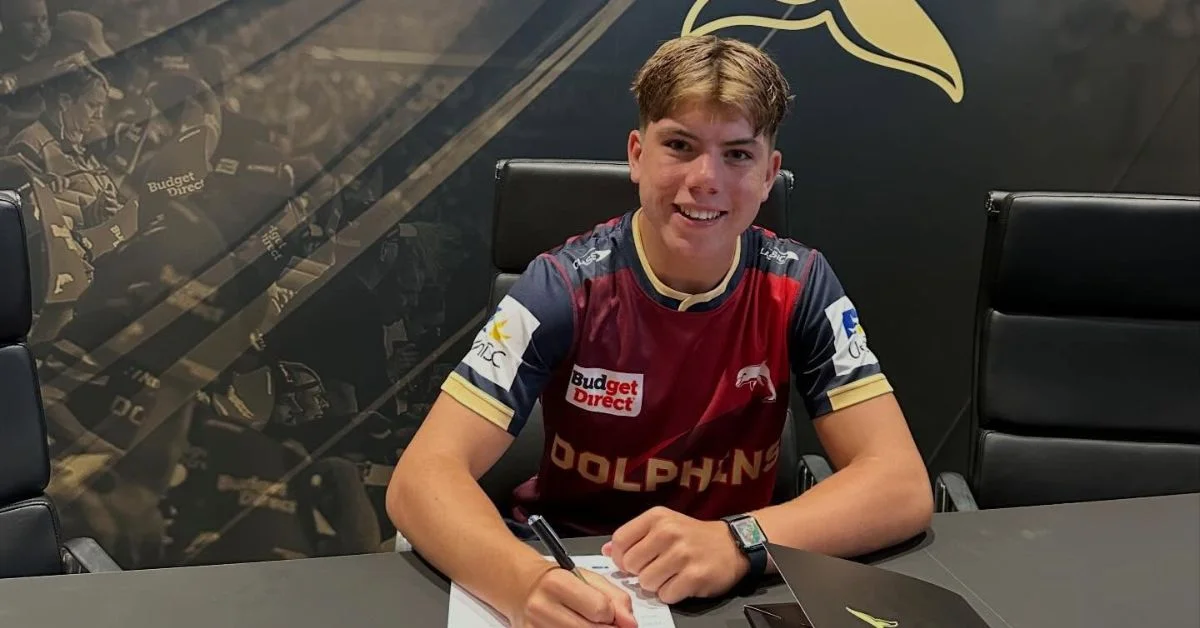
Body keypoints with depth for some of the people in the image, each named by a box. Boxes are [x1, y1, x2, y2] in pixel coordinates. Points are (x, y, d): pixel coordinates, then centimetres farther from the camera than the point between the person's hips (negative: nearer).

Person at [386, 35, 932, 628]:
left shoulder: (799, 288, -10)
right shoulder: (563, 289, -15)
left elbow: (903, 484, -16)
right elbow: (422, 476, -22)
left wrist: (738, 542, -33)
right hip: (570, 578, -1)